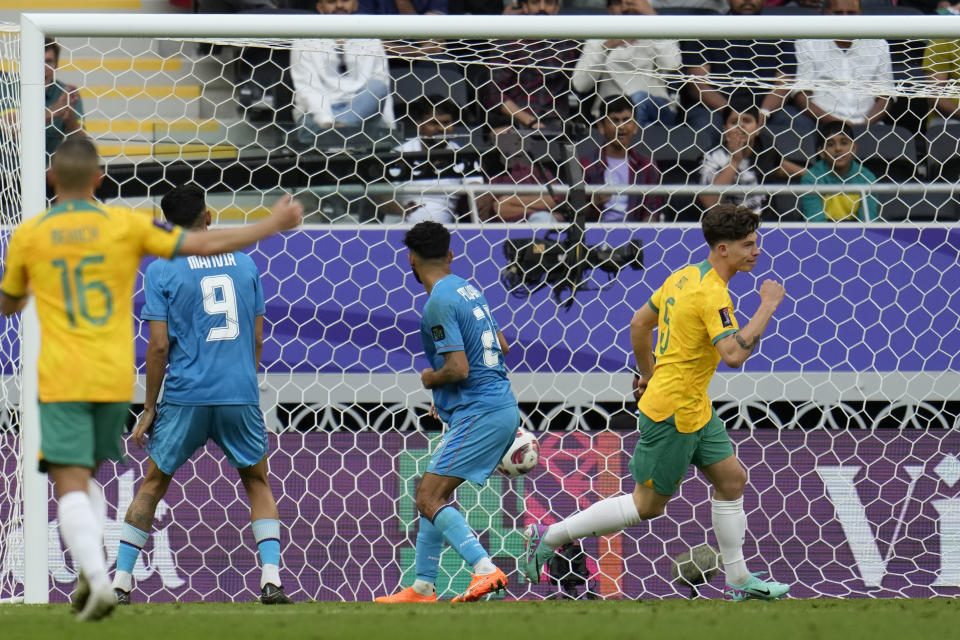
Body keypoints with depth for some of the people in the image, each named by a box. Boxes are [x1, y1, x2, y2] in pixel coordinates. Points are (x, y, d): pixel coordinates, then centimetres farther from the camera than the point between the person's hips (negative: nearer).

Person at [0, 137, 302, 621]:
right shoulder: (125, 224, -1)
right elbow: (206, 245, -2)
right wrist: (274, 225, 9)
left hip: (61, 380, -2)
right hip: (114, 377, 2)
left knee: (71, 485, -4)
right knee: (87, 476, 21)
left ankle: (96, 578, -24)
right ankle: (92, 571, 3)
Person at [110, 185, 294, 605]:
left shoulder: (162, 270, -2)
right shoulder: (243, 263, 8)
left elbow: (159, 346, -6)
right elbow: (257, 339, 12)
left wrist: (149, 408, 2)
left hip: (186, 397, -2)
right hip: (241, 394, 2)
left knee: (153, 484, 12)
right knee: (257, 482, 16)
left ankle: (120, 583, 8)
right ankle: (271, 580, 0)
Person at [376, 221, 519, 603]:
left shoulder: (439, 303, -15)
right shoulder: (468, 290, 14)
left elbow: (458, 369, -21)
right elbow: (501, 346, 26)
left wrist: (430, 379, 1)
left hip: (479, 414, -10)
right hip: (500, 409, 10)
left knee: (428, 497, -14)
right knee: (433, 494, 17)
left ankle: (486, 570, -27)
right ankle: (423, 588, 19)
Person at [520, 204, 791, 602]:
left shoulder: (683, 277, 6)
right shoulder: (712, 295, -23)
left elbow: (639, 323, 16)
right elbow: (734, 355, -34)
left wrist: (647, 374, 28)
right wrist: (767, 307, -27)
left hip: (694, 408, 10)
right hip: (673, 412, -10)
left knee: (731, 479, 12)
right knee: (648, 505, 2)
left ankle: (740, 582, 18)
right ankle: (548, 537, 9)